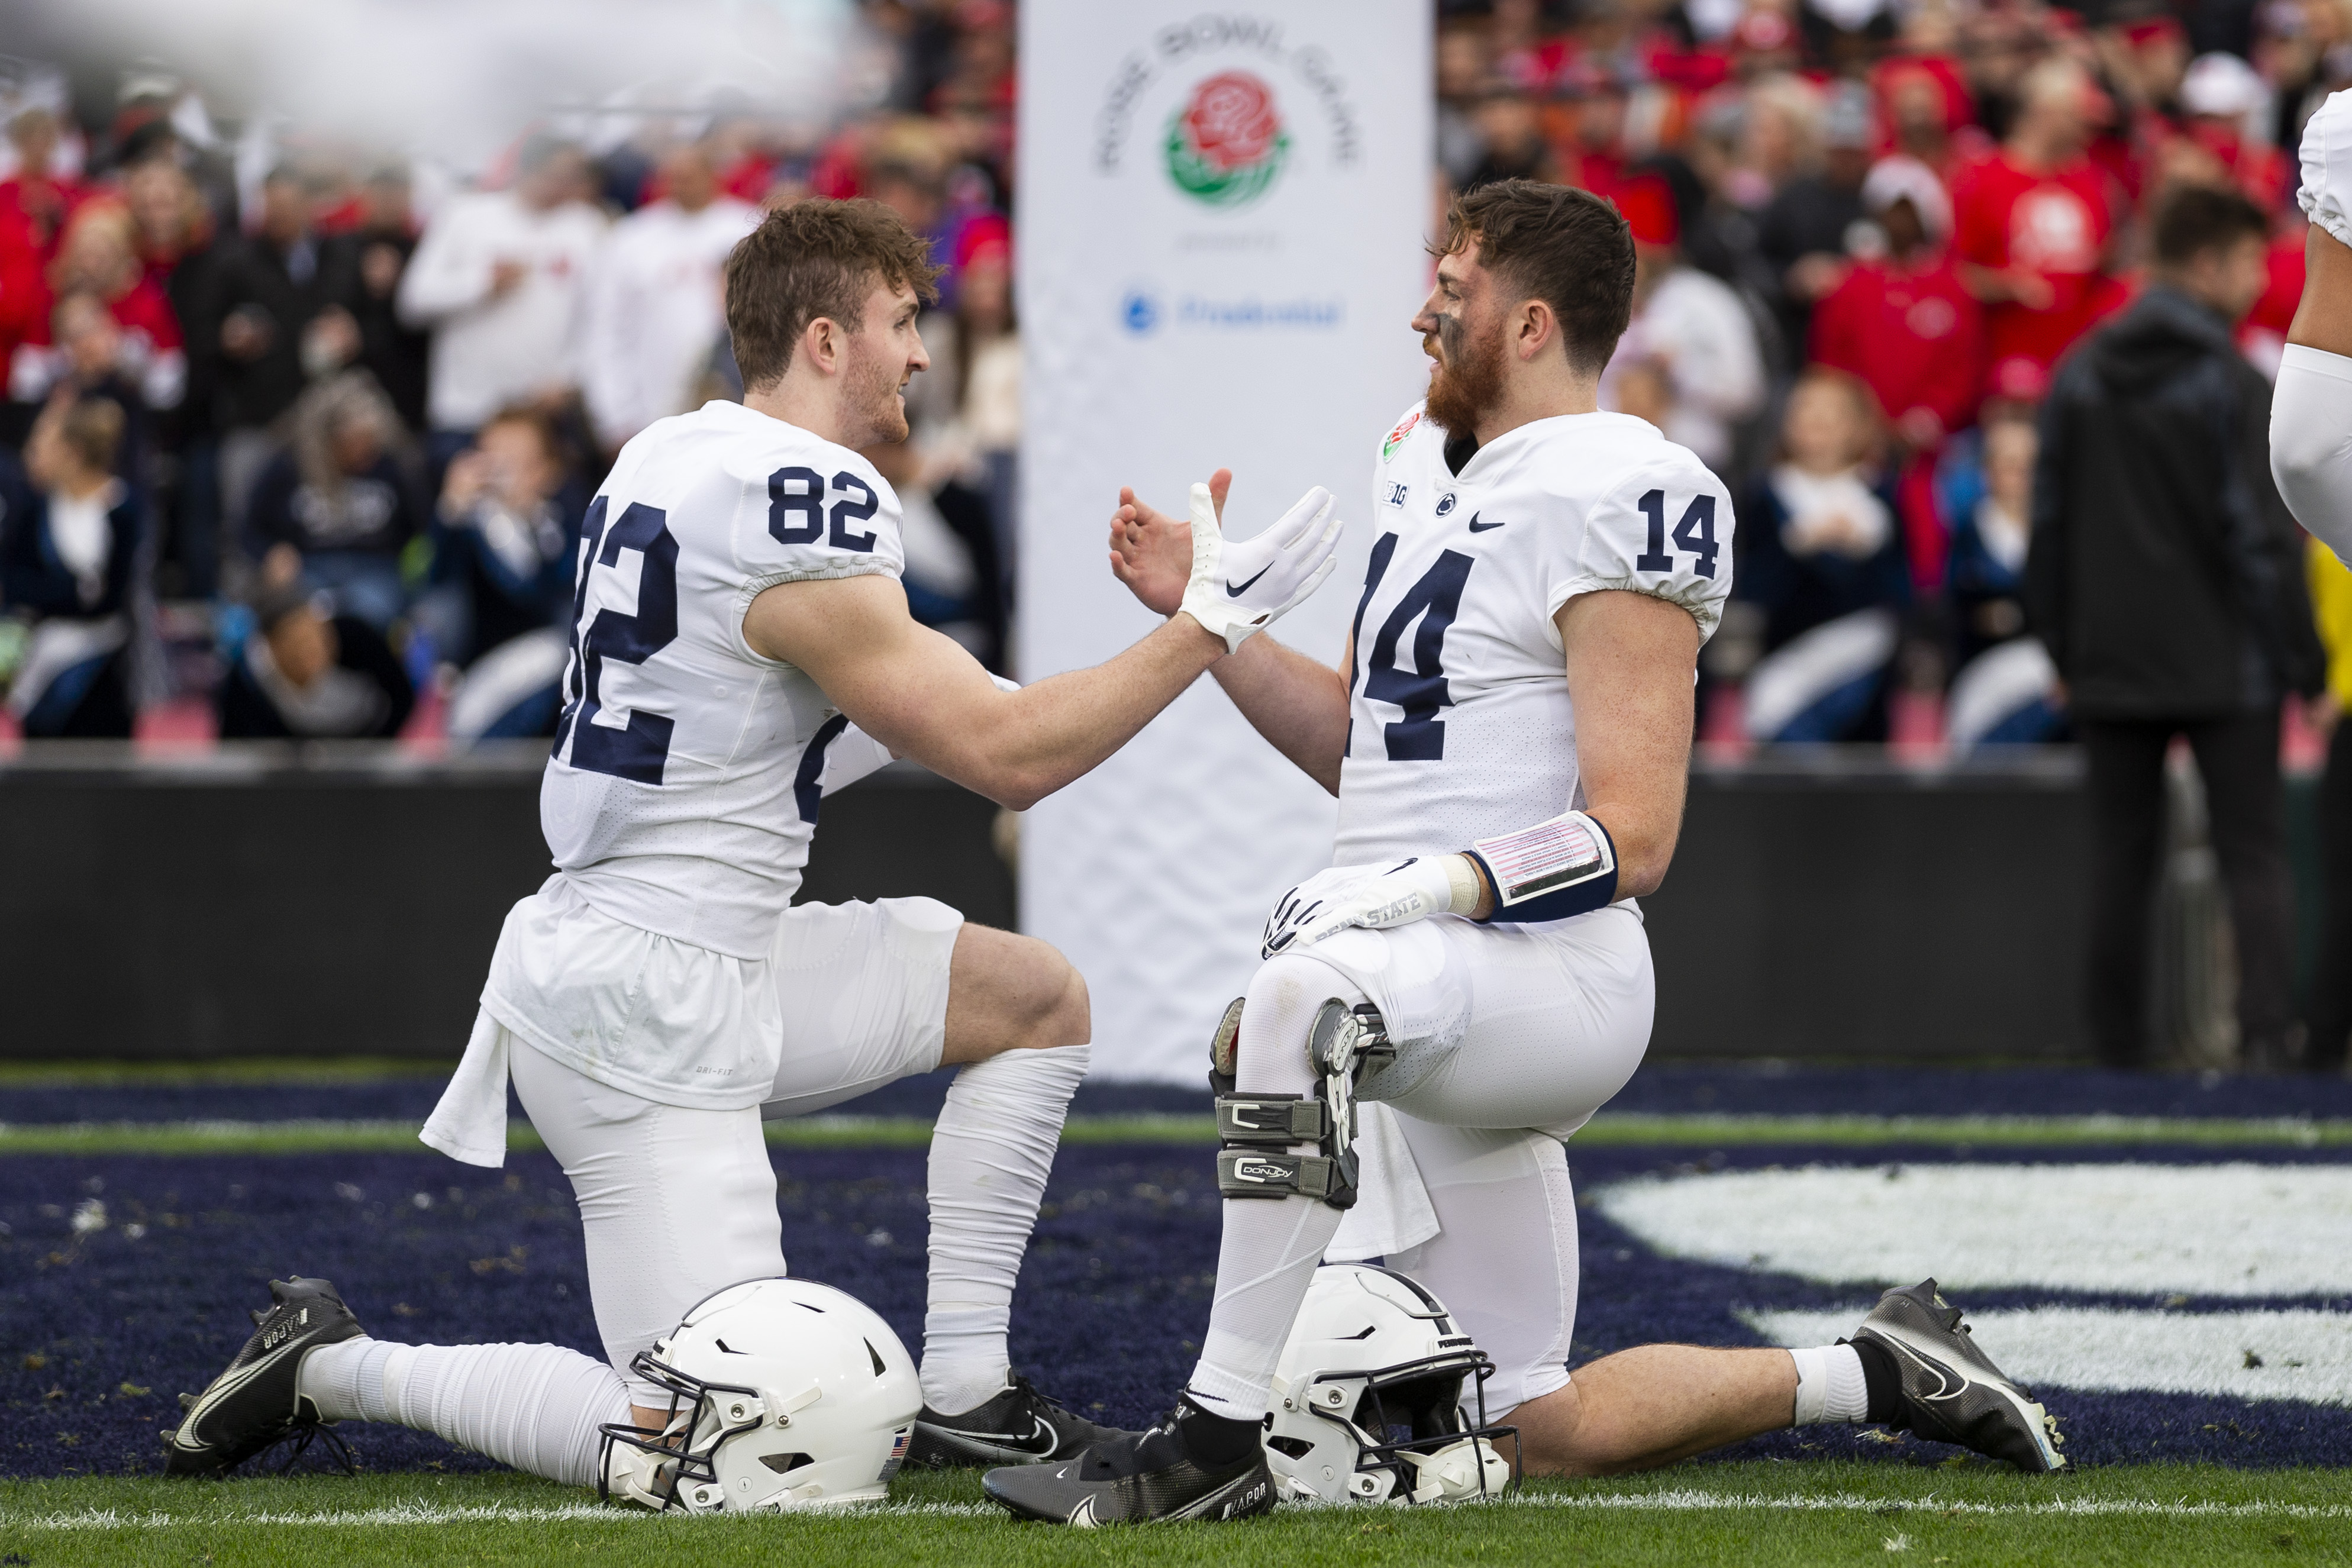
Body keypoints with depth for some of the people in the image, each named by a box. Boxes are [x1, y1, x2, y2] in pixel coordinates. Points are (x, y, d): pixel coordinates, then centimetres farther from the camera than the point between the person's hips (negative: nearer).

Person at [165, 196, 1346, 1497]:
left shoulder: (670, 458, 9)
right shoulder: (806, 519, -19)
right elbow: (1008, 758, -16)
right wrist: (1209, 625, -8)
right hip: (647, 1020, -10)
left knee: (1038, 1000, 16)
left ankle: (961, 1391, 15)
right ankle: (331, 1366, 2)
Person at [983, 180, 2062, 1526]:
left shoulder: (1611, 498, -13)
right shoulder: (1430, 467, 15)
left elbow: (1632, 836, -19)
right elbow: (1359, 743, 24)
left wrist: (1431, 887, -29)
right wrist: (1206, 613, 15)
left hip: (1548, 968, -9)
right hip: (1435, 996, 10)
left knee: (1301, 998, -39)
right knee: (1548, 1432, 12)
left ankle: (1221, 1439, -34)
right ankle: (1878, 1375, 28)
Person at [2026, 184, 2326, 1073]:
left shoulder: (2080, 376, 6)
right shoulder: (2236, 386, -11)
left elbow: (2048, 525, 9)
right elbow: (2263, 539, -12)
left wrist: (2061, 650, 16)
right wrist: (2304, 665, -7)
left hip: (2112, 666, 5)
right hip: (2226, 666, -4)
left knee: (2121, 859, 9)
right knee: (2254, 857, -1)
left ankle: (2119, 1049, 9)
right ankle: (2265, 1032, -14)